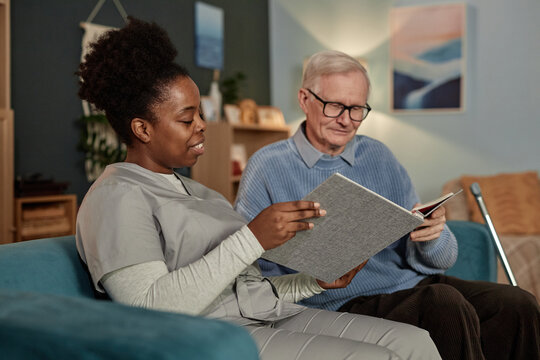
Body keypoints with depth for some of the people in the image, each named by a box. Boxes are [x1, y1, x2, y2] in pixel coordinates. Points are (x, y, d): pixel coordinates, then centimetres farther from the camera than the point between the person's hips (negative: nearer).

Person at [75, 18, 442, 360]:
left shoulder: (194, 190, 23)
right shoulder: (116, 197, -4)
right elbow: (152, 308, -19)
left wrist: (316, 281, 7)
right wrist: (252, 239, -22)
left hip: (272, 316, 8)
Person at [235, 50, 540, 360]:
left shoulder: (378, 156, 13)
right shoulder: (267, 167, 0)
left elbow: (442, 259, 10)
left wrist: (431, 235, -14)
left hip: (413, 285, 5)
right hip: (348, 304, -5)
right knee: (445, 303, -31)